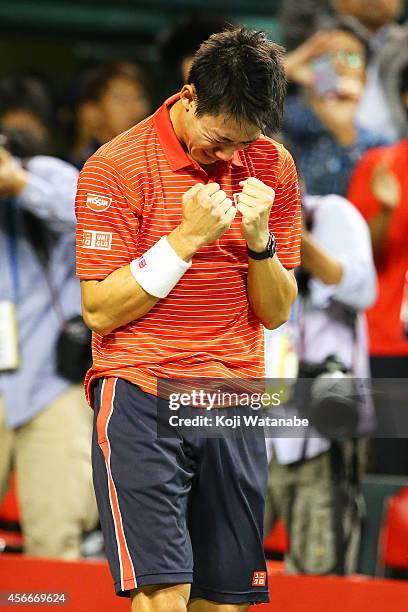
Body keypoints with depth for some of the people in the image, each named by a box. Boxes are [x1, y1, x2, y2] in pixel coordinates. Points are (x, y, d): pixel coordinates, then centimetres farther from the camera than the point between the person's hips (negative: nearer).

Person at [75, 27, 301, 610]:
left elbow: (275, 312, 9)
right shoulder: (115, 168, -6)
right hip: (141, 399, -4)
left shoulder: (272, 166, 7)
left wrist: (258, 237, -10)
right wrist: (188, 239, -15)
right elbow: (100, 311, -8)